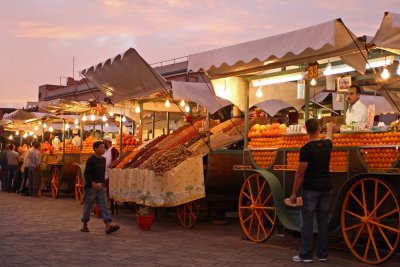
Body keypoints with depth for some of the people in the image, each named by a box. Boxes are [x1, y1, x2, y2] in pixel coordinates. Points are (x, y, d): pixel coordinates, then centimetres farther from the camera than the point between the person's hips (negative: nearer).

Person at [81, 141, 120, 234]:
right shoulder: (91, 160, -11)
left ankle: (108, 226, -10)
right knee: (88, 206, 6)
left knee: (104, 206, -3)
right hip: (91, 187, -6)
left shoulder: (103, 159, 10)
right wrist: (93, 183, -25)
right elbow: (87, 174, -16)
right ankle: (84, 225, 21)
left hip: (101, 187, 6)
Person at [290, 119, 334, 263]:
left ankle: (306, 255, 2)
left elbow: (300, 172, -13)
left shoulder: (306, 149, -14)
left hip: (310, 189, -6)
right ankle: (322, 254, 16)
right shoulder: (326, 144, 4)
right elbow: (329, 136, 31)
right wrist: (330, 127, 54)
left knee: (307, 221, 0)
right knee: (323, 221, 10)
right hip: (326, 188, 6)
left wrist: (294, 193, -7)